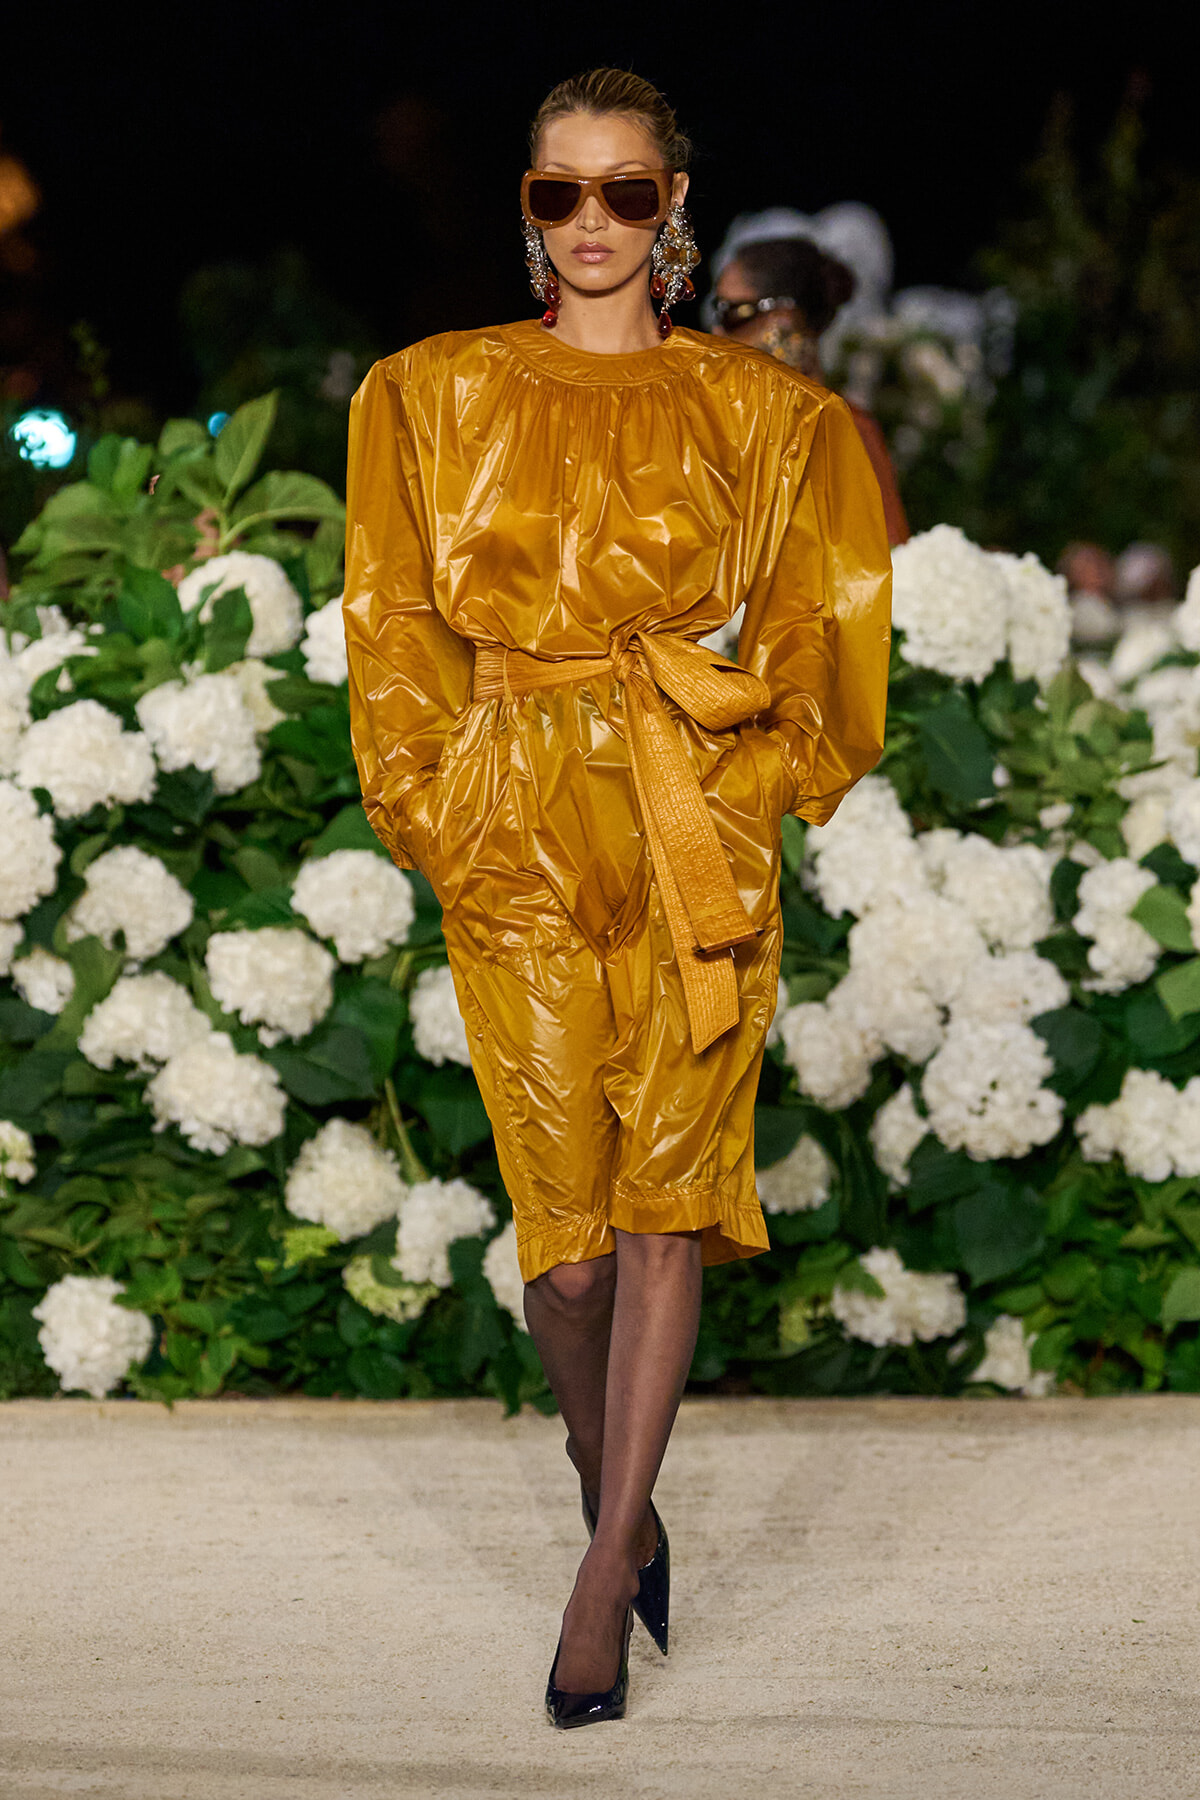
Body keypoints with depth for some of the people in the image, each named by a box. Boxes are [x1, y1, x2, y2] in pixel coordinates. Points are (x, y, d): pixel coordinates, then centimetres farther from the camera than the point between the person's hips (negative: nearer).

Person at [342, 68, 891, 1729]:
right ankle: (623, 1509, 23)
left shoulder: (759, 411, 8)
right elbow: (398, 630, 10)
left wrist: (752, 767, 2)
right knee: (565, 1210, -1)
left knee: (667, 1181, -11)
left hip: (698, 828, -1)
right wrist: (433, 801, 2)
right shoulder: (435, 399, 9)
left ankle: (604, 1574, -10)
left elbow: (810, 620, 12)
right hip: (516, 836, 1)